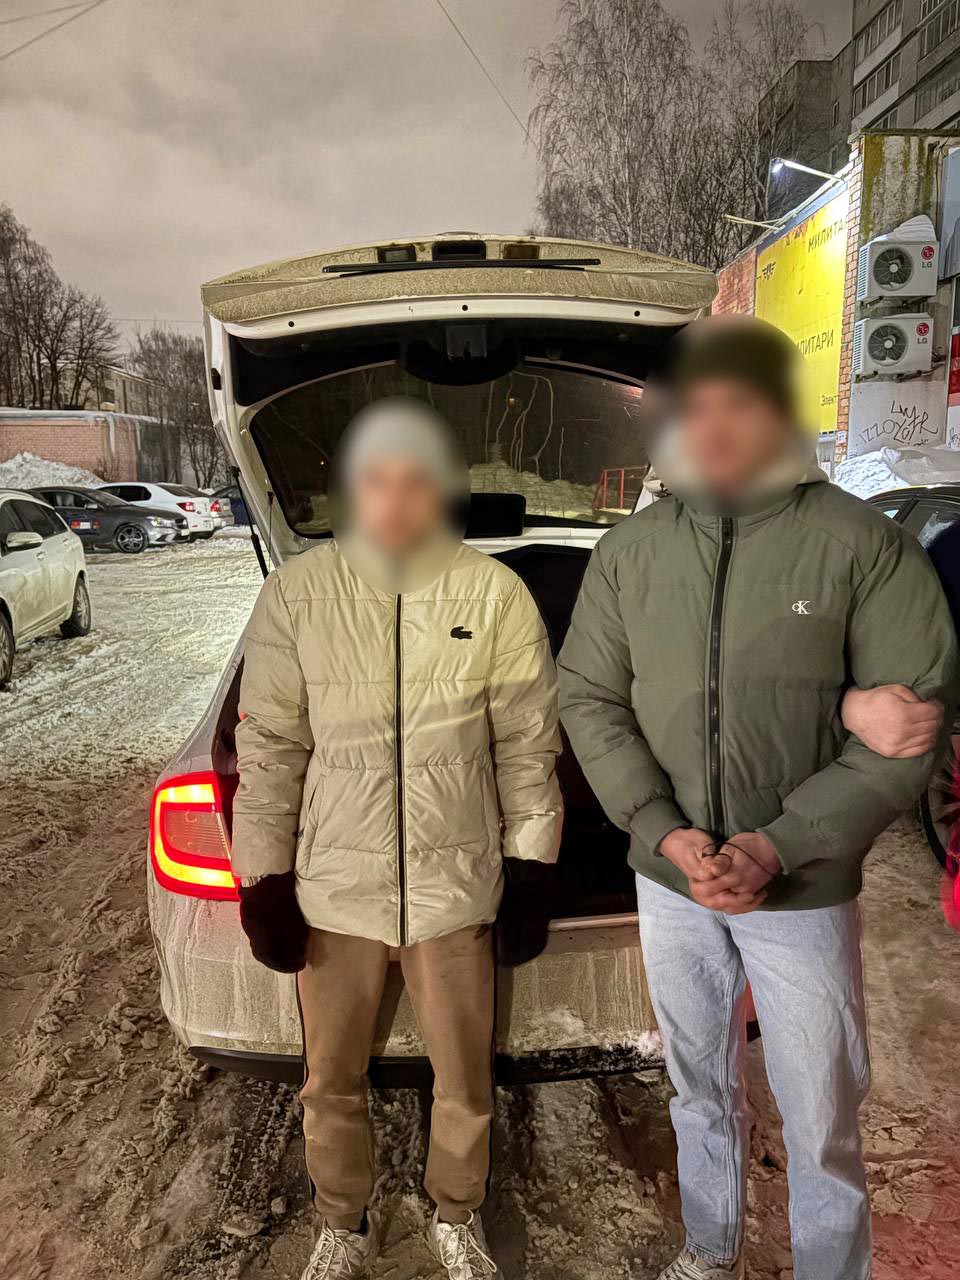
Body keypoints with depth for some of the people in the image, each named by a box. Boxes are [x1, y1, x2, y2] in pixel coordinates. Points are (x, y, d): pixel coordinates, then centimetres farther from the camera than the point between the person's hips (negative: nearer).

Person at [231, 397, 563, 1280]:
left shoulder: (495, 594, -8)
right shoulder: (296, 593, -6)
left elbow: (528, 746, -1)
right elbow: (270, 746, 0)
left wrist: (529, 872, 2)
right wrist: (264, 880, 1)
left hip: (455, 885, 0)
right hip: (333, 884, 1)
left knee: (466, 1078, 17)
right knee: (332, 1081, 19)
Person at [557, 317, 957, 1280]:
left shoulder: (861, 543, -10)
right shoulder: (627, 551, -2)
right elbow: (588, 698, 0)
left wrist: (778, 846, -16)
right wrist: (665, 832, -12)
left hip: (805, 887, -3)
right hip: (668, 881, 3)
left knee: (820, 1119, 12)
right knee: (700, 1091, 22)